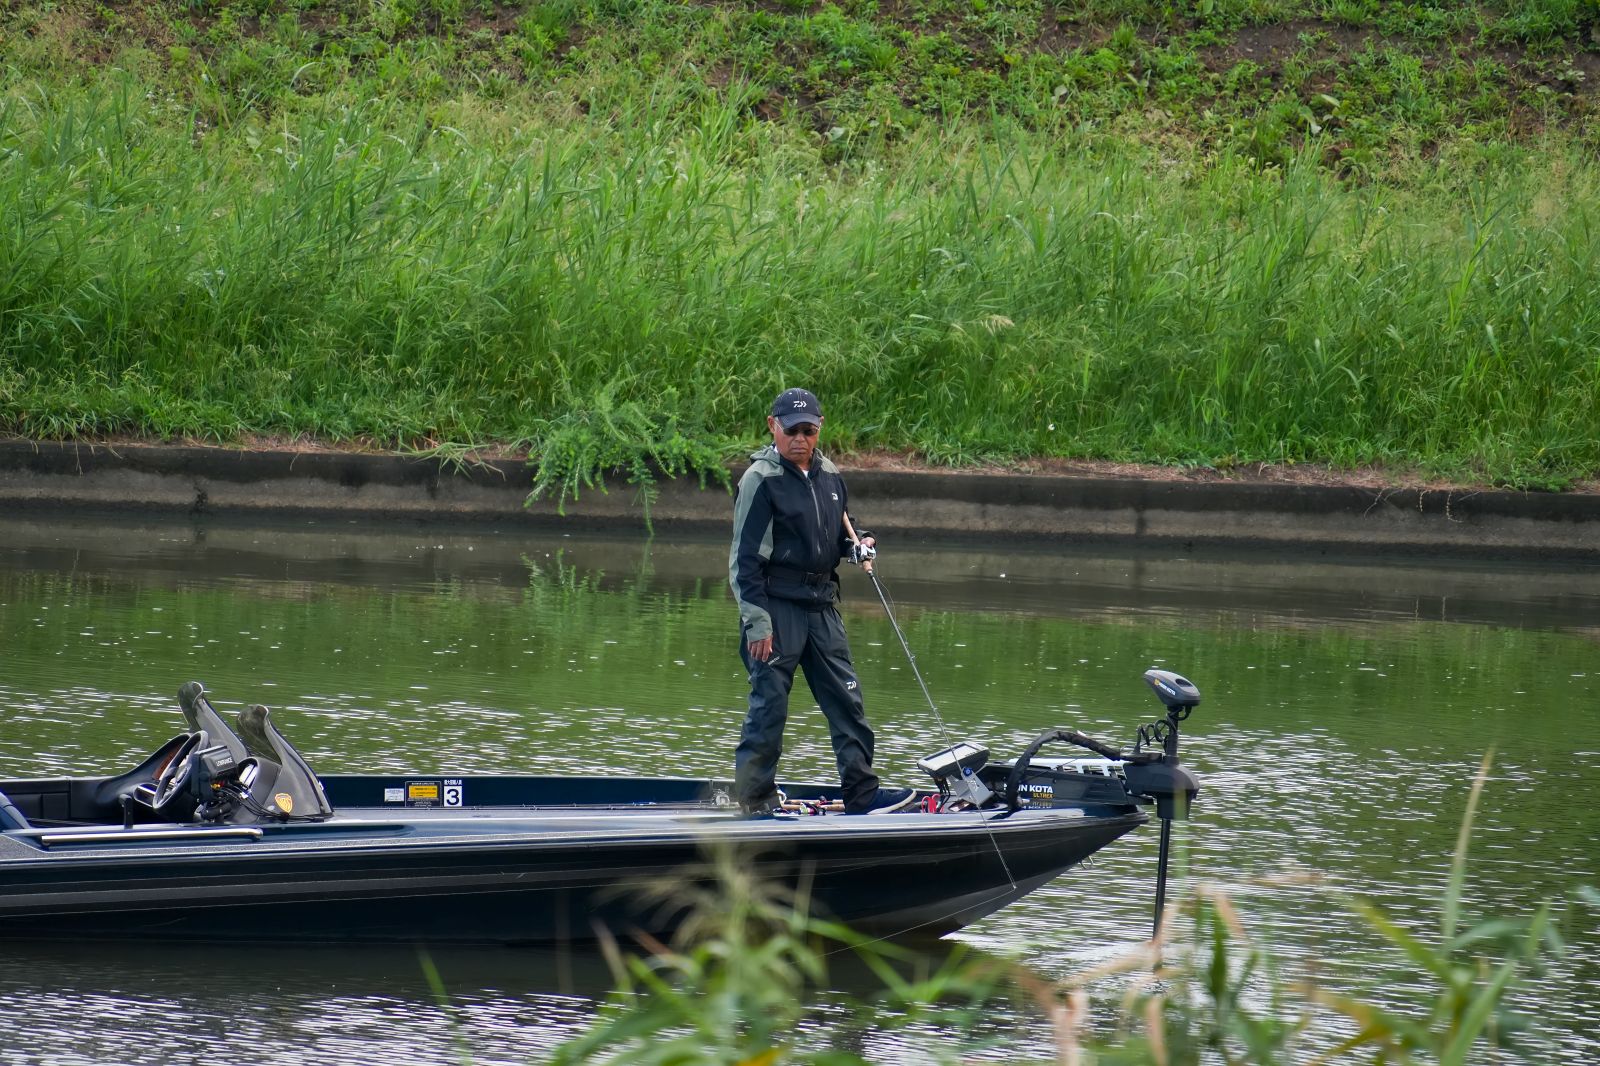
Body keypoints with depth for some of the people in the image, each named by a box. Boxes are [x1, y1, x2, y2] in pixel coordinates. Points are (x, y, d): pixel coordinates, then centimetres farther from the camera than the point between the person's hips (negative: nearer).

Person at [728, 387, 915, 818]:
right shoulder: (762, 479, -9)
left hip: (822, 604, 7)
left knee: (847, 699, 6)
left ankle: (861, 793, 12)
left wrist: (855, 547, 1)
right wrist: (757, 621, -16)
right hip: (776, 605, -7)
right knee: (769, 705, -3)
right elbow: (746, 557, -11)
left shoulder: (829, 476, 11)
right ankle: (756, 799, 5)